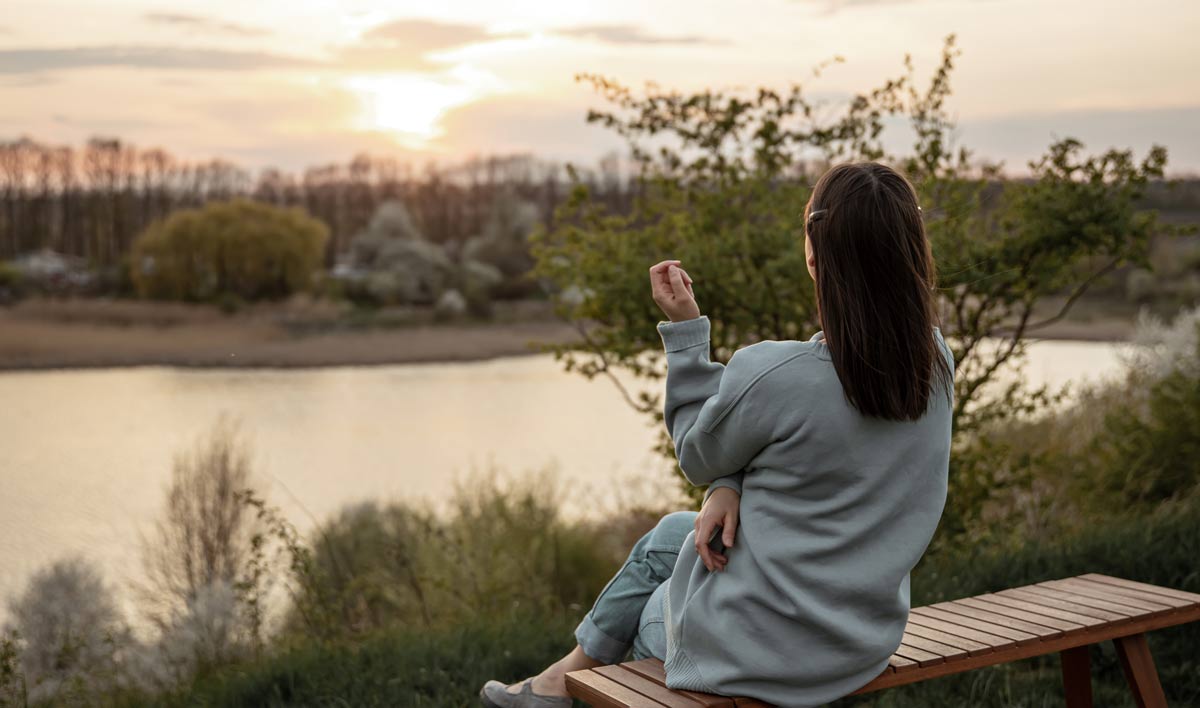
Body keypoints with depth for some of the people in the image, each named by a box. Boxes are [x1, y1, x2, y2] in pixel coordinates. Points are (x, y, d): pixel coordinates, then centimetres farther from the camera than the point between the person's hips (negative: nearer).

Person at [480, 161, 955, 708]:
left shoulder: (771, 374, -30)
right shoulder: (934, 359, -9)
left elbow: (699, 457, -7)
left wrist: (684, 327, -5)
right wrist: (731, 488, -11)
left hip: (766, 644, -6)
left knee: (650, 623, 28)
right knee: (670, 533, 28)